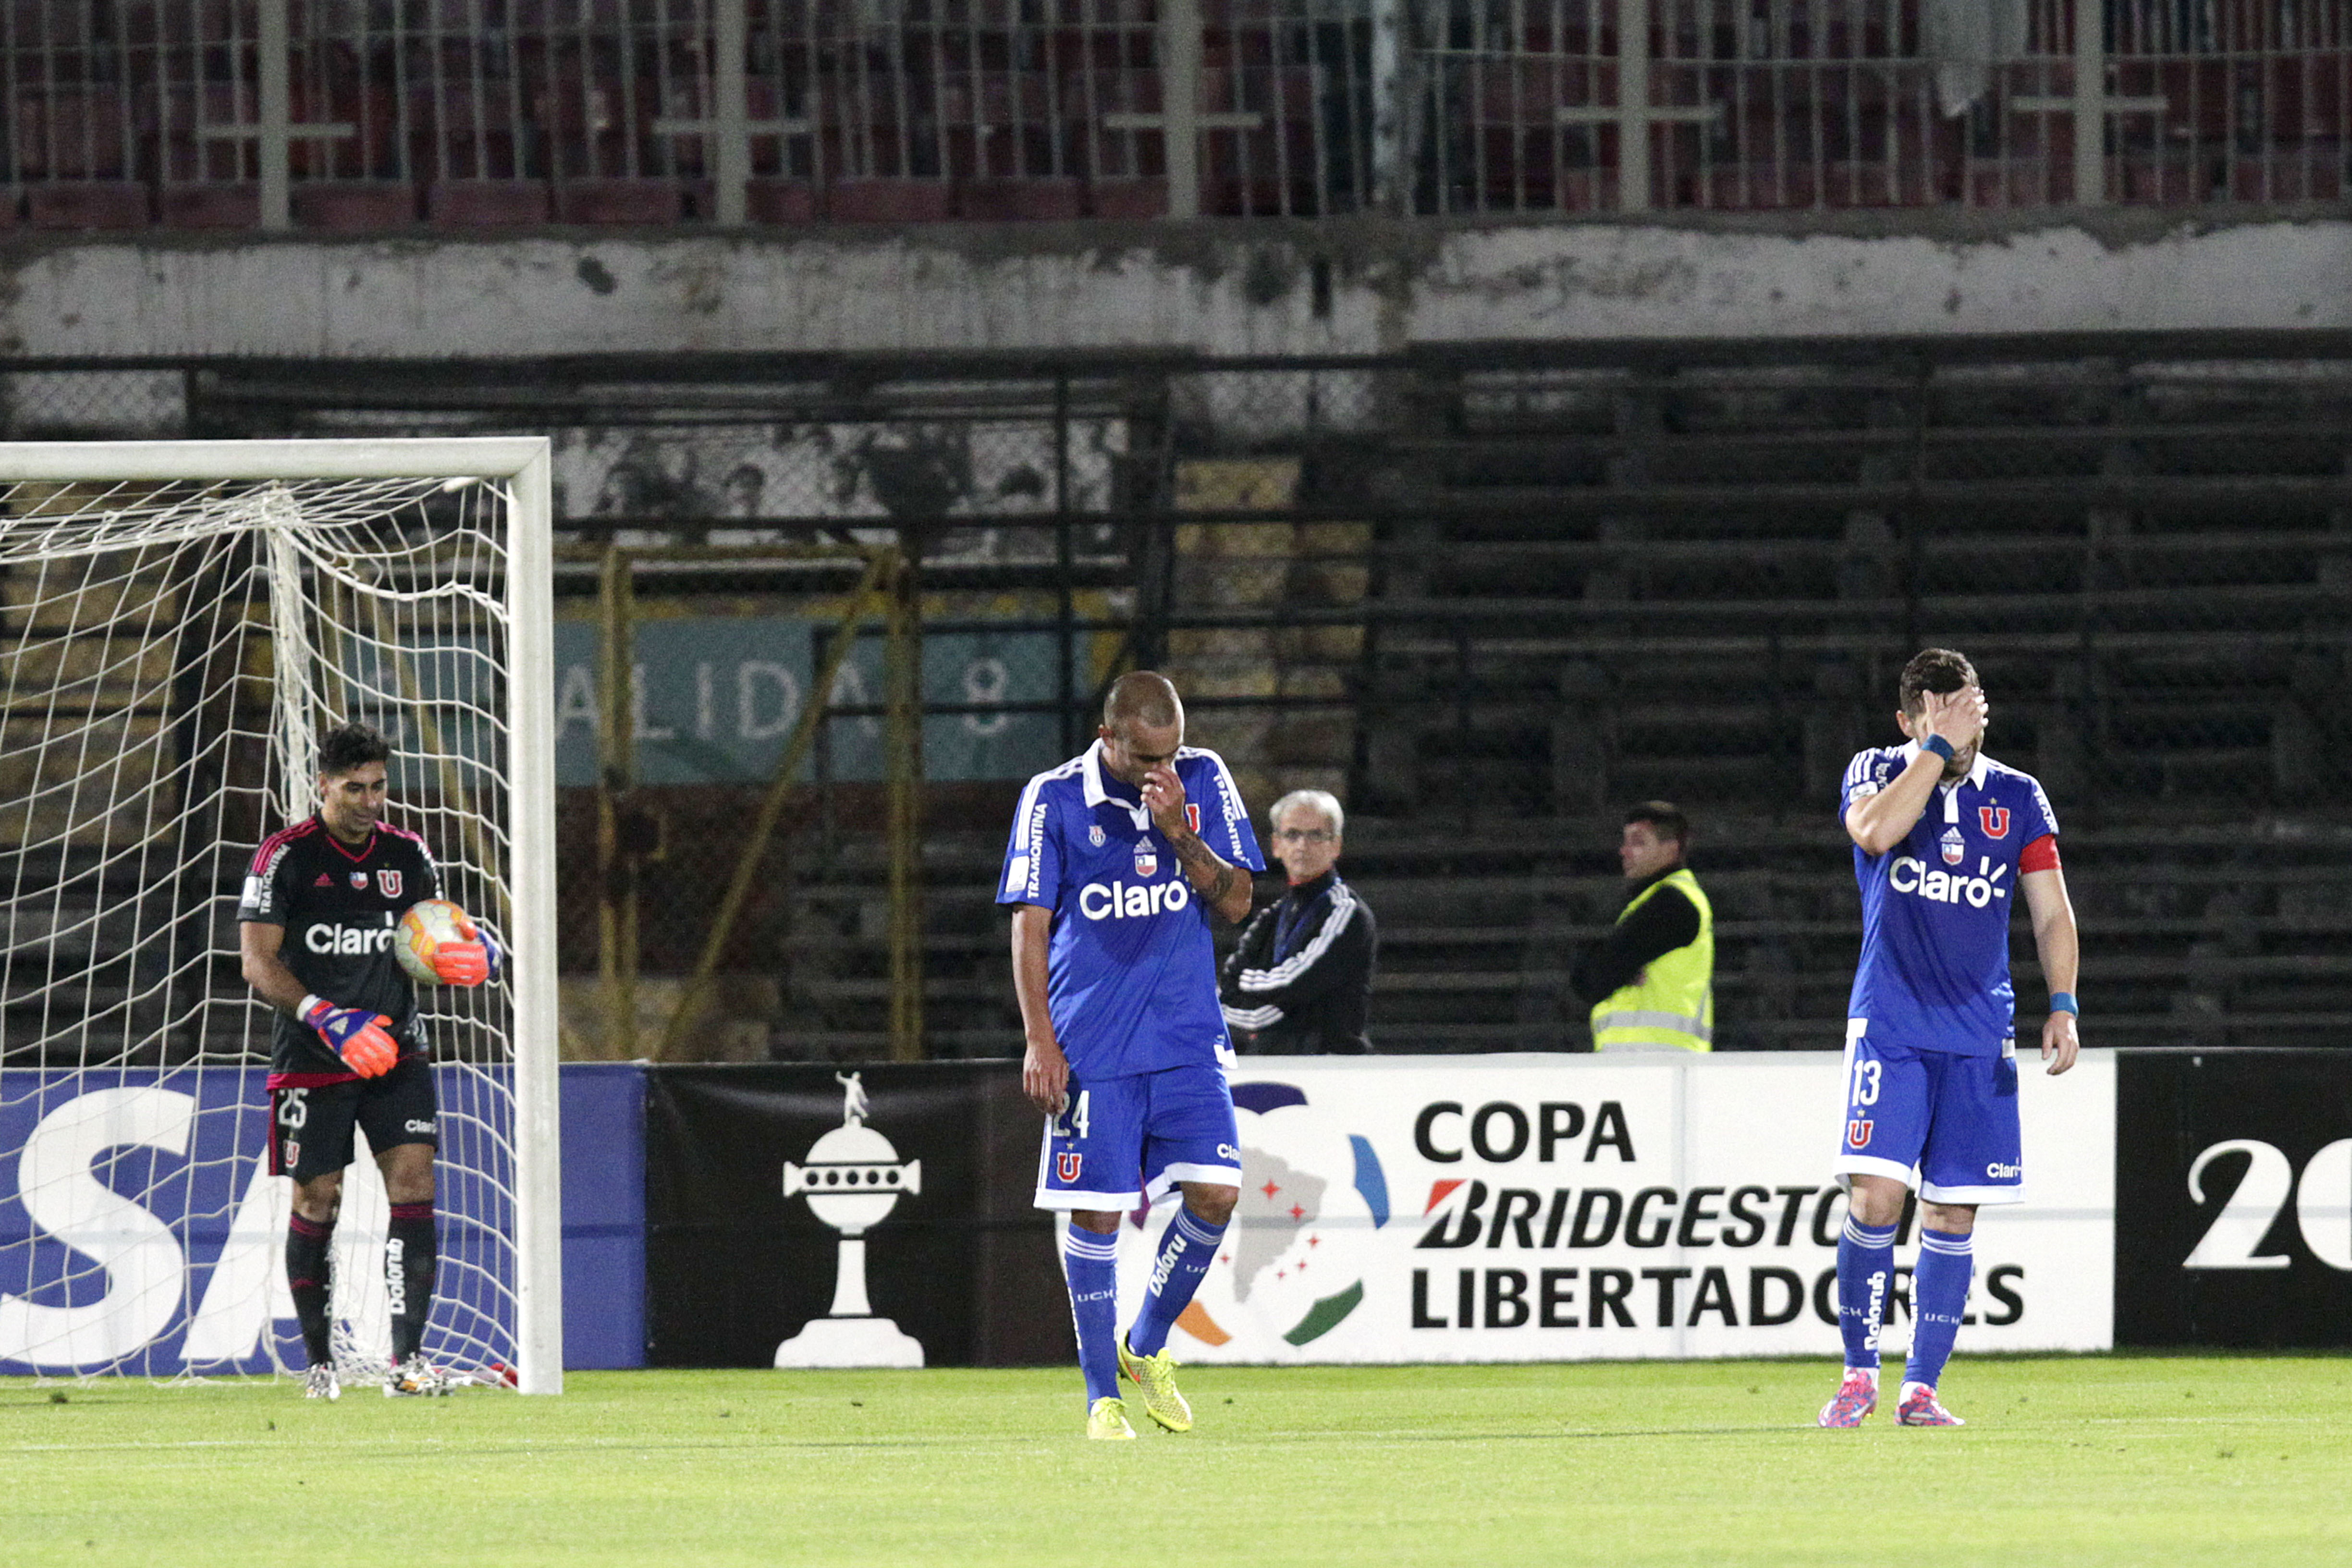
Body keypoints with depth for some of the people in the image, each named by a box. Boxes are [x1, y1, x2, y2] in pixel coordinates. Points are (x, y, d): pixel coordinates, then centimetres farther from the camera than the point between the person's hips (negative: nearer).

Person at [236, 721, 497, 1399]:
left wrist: (473, 953, -5)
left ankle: (407, 1357, -11)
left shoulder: (407, 854, 8)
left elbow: (434, 944, 19)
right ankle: (318, 1361, 16)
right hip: (311, 1060, -3)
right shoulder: (286, 857, -7)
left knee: (414, 1185, -10)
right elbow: (258, 963, -11)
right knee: (316, 1201, 1)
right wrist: (327, 1018, -24)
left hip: (394, 1051, 3)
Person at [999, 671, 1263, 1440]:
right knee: (1095, 1211, -3)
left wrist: (1179, 831, -14)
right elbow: (1030, 924, -2)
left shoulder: (1204, 781, 3)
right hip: (1091, 1045, -2)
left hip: (1188, 1035, 2)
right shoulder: (1053, 799, -4)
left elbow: (1235, 903, 1)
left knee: (1216, 1192, -8)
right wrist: (1040, 1041, -8)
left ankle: (1148, 1347, 15)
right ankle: (1102, 1393, 9)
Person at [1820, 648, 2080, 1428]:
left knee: (1952, 1212, 1)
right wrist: (1940, 747, -18)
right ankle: (1859, 1373, -1)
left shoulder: (2018, 798, 8)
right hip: (1889, 1026, -2)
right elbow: (1876, 832, -21)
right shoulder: (1876, 772, 2)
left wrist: (2063, 1004, -4)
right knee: (1875, 1197, -14)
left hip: (1980, 1037, 2)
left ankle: (1921, 1388, 8)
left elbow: (2051, 911, 9)